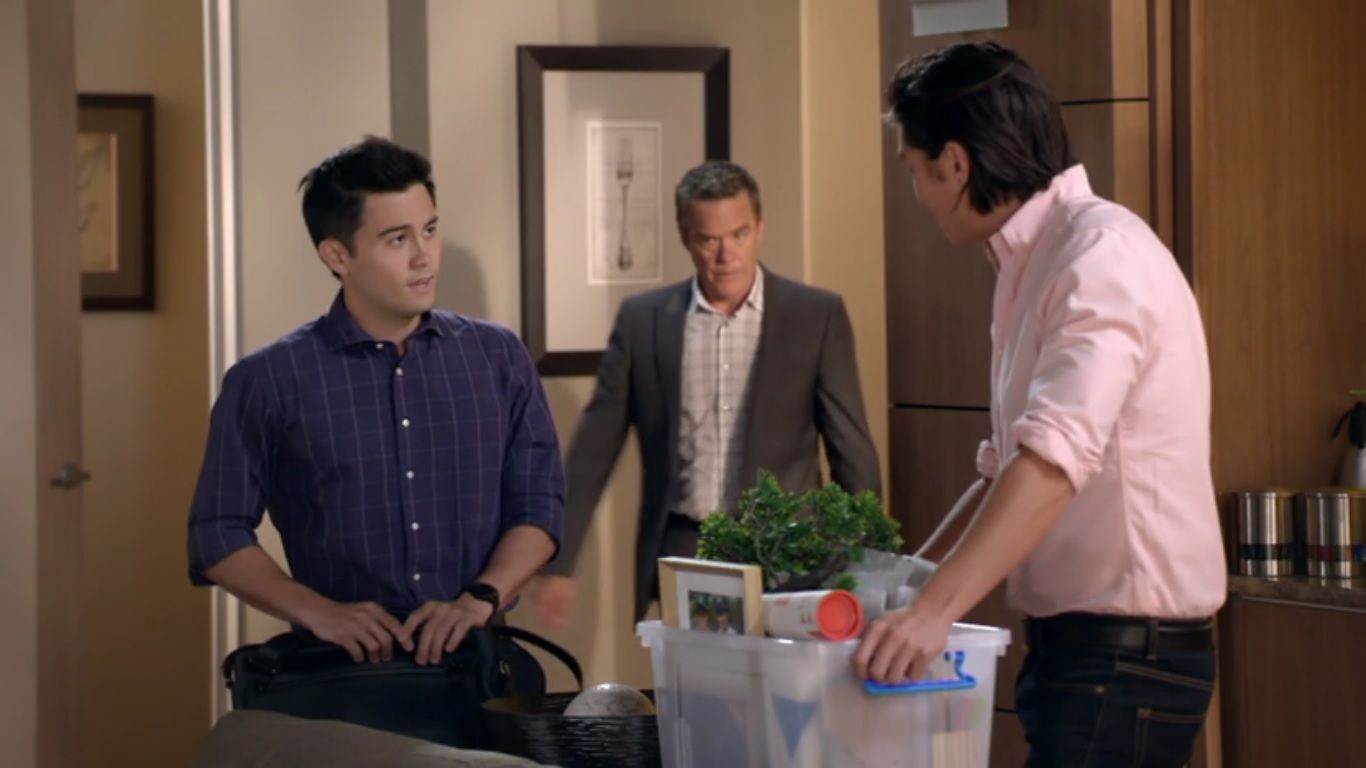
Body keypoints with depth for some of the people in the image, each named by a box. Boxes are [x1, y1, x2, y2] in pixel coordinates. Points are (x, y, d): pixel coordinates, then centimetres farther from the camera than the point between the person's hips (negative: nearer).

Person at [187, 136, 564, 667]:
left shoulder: (498, 359, 10)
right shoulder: (268, 382, 2)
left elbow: (538, 505, 10)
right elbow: (219, 534, 4)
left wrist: (480, 598, -7)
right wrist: (318, 612, -10)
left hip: (477, 660, 2)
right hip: (342, 668, -1)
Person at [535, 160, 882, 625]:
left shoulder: (817, 316, 2)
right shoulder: (642, 320, 6)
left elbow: (852, 451, 4)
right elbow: (593, 452, 7)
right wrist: (559, 564, 2)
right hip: (681, 558, 1)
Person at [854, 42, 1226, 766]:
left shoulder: (1102, 253, -16)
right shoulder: (1035, 259, 14)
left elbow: (1056, 458, -29)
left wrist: (933, 610, -35)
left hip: (1125, 652, -9)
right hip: (1071, 642, 9)